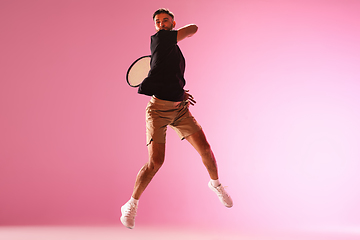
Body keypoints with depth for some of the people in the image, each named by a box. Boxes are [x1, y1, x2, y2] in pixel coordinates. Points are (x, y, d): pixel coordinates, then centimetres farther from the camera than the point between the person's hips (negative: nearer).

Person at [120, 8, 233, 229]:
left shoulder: (176, 51, 17)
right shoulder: (158, 39, -5)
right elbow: (193, 28, -5)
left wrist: (180, 92, 12)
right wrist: (180, 33, 14)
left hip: (180, 108, 7)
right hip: (158, 109, -7)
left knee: (205, 148, 3)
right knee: (156, 161, -13)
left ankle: (215, 183, 34)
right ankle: (132, 205, 6)